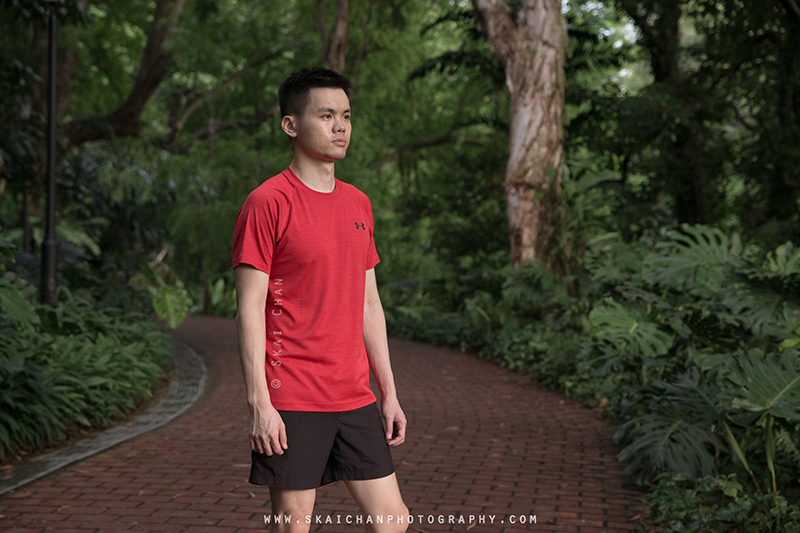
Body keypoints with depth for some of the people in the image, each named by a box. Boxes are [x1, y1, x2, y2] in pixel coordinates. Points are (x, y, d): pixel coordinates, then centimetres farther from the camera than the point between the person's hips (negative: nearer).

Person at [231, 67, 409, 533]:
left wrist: (389, 393, 13)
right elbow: (250, 308, -10)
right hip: (291, 402, -6)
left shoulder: (358, 204, 12)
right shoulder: (267, 203, -8)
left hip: (355, 398, 6)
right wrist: (259, 401, -15)